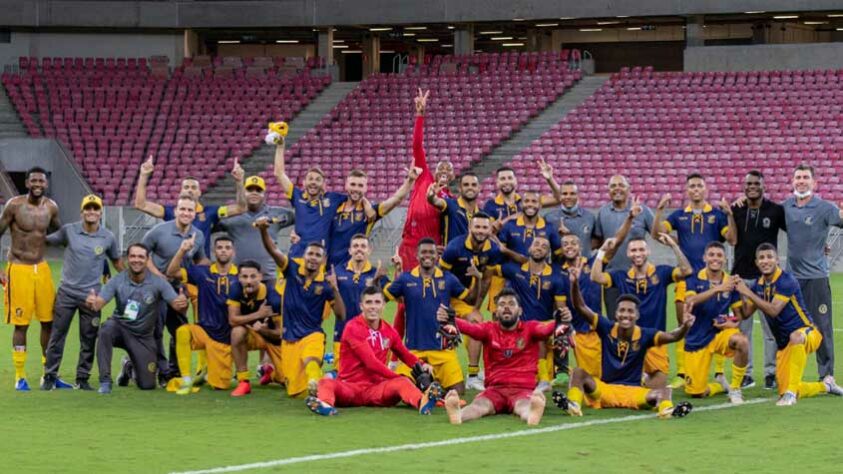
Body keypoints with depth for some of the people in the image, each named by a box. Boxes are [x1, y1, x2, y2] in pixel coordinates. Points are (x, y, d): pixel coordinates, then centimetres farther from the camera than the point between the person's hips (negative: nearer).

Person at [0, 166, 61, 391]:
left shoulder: (51, 207, 2)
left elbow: (58, 235, 21)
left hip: (42, 269, 5)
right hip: (19, 269, -5)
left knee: (49, 321, 6)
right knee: (21, 324, -1)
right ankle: (20, 377, 7)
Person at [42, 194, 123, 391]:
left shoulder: (108, 237, 1)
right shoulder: (68, 230, -2)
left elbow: (116, 261, 14)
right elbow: (45, 241, 8)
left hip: (91, 295, 1)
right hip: (66, 292, -1)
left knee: (89, 340, 5)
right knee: (57, 336, 2)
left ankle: (83, 379, 15)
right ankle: (50, 377, 10)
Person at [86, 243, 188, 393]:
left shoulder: (158, 282, -14)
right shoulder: (117, 281, -13)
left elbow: (177, 305, -22)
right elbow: (99, 302, -23)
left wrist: (183, 304, -47)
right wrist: (92, 303, -49)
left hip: (143, 337, 1)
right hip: (120, 328, -1)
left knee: (147, 385, -2)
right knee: (106, 329, -37)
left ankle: (131, 367, 36)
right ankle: (105, 381, -25)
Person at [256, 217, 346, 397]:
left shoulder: (325, 283, -4)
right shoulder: (293, 269, -1)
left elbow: (341, 315, -6)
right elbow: (273, 250, -16)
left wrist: (335, 289, -19)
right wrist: (263, 230, -35)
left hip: (312, 335, -2)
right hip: (289, 337, 2)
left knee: (310, 361, -38)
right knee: (294, 391, 6)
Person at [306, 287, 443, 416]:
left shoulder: (389, 331, 11)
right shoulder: (353, 328, -6)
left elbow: (405, 355, 24)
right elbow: (371, 362, -14)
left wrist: (421, 366, 2)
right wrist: (398, 377, -14)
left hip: (376, 390, 3)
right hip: (349, 387, -3)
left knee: (402, 383, -26)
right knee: (327, 383, -33)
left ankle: (422, 403, -61)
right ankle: (324, 404, -71)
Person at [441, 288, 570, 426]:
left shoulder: (530, 328, 8)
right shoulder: (489, 329, 10)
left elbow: (546, 329, -14)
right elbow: (470, 327, -10)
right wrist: (449, 321, -33)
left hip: (523, 389, -1)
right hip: (494, 389, 1)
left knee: (524, 407, -36)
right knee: (479, 405, -32)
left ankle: (533, 413, -71)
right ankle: (458, 414, -64)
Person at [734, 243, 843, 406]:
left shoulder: (786, 280, -18)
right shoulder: (758, 285, 3)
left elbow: (773, 310, -28)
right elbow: (746, 313, 2)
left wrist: (748, 293, -28)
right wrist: (740, 292, -12)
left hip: (806, 332, -7)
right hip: (784, 343, 7)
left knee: (795, 337, -44)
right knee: (784, 390, -1)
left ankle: (791, 392, -39)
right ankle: (826, 385, 28)